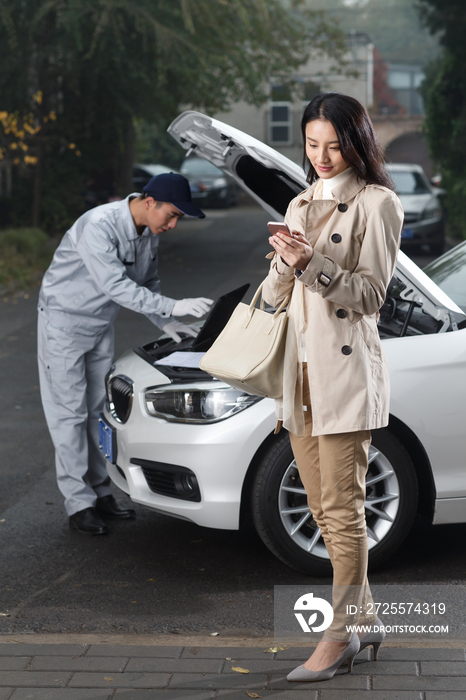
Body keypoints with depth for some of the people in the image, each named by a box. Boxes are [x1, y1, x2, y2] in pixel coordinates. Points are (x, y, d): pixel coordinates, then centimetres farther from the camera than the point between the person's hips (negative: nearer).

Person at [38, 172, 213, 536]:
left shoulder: (149, 232, -3)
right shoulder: (98, 226, -30)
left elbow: (148, 282, 11)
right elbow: (115, 286, -36)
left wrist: (164, 323, -2)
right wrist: (172, 308, -39)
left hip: (102, 325, 8)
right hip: (65, 319, -8)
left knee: (98, 409, 11)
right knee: (70, 412, -3)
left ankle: (100, 492, 19)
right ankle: (79, 503, 1)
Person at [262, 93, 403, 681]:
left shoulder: (377, 203, -3)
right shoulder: (300, 205, 17)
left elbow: (370, 291, -9)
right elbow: (273, 295, 15)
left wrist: (313, 264, -22)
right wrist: (286, 262, -7)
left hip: (346, 364, -7)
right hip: (299, 365, 7)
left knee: (342, 507, -5)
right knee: (321, 508, 10)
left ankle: (341, 634, 2)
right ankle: (364, 617, 21)